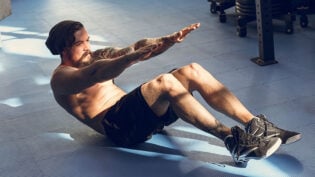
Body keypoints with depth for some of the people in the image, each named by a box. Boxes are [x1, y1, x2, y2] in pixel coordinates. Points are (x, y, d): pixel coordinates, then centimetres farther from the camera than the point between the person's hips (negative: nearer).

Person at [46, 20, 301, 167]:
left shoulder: (96, 57, 22)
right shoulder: (61, 77, -1)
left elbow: (136, 47, 10)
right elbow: (94, 75, -25)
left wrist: (170, 40, -10)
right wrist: (134, 57, -42)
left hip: (138, 113, 8)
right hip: (119, 126, -7)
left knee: (192, 71, -14)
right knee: (164, 82, -33)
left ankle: (256, 125, -19)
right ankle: (233, 140, -38)